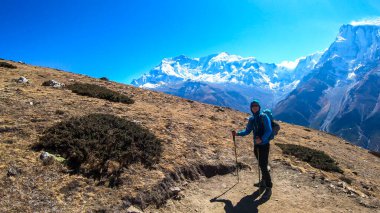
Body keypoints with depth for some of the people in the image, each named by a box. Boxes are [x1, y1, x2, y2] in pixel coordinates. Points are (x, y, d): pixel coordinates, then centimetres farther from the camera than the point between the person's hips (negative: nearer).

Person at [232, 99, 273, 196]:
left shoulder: (264, 117, -11)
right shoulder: (251, 119, 8)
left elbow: (269, 130, -18)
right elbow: (247, 131, 12)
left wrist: (262, 139, -33)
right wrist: (238, 133, -3)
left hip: (264, 145, -6)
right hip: (256, 145, 6)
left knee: (264, 166, -8)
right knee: (261, 165, 18)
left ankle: (269, 187, 2)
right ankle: (263, 182, 34)